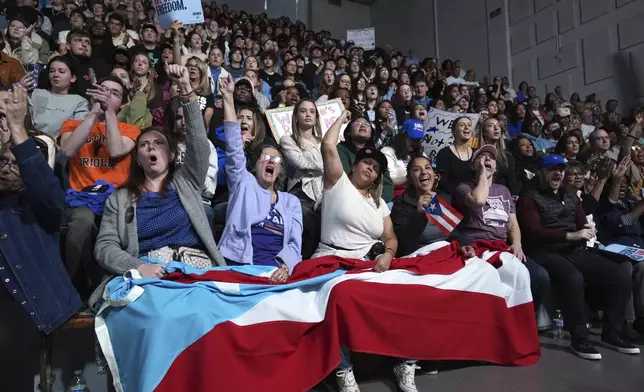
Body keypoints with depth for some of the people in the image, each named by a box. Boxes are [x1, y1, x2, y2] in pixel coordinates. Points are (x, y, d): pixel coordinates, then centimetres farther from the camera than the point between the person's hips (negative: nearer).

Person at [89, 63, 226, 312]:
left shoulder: (186, 182, 18)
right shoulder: (119, 199, 17)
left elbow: (199, 143, 4)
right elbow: (105, 247, 7)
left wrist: (186, 89, -5)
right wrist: (138, 267, -14)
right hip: (146, 275, 0)